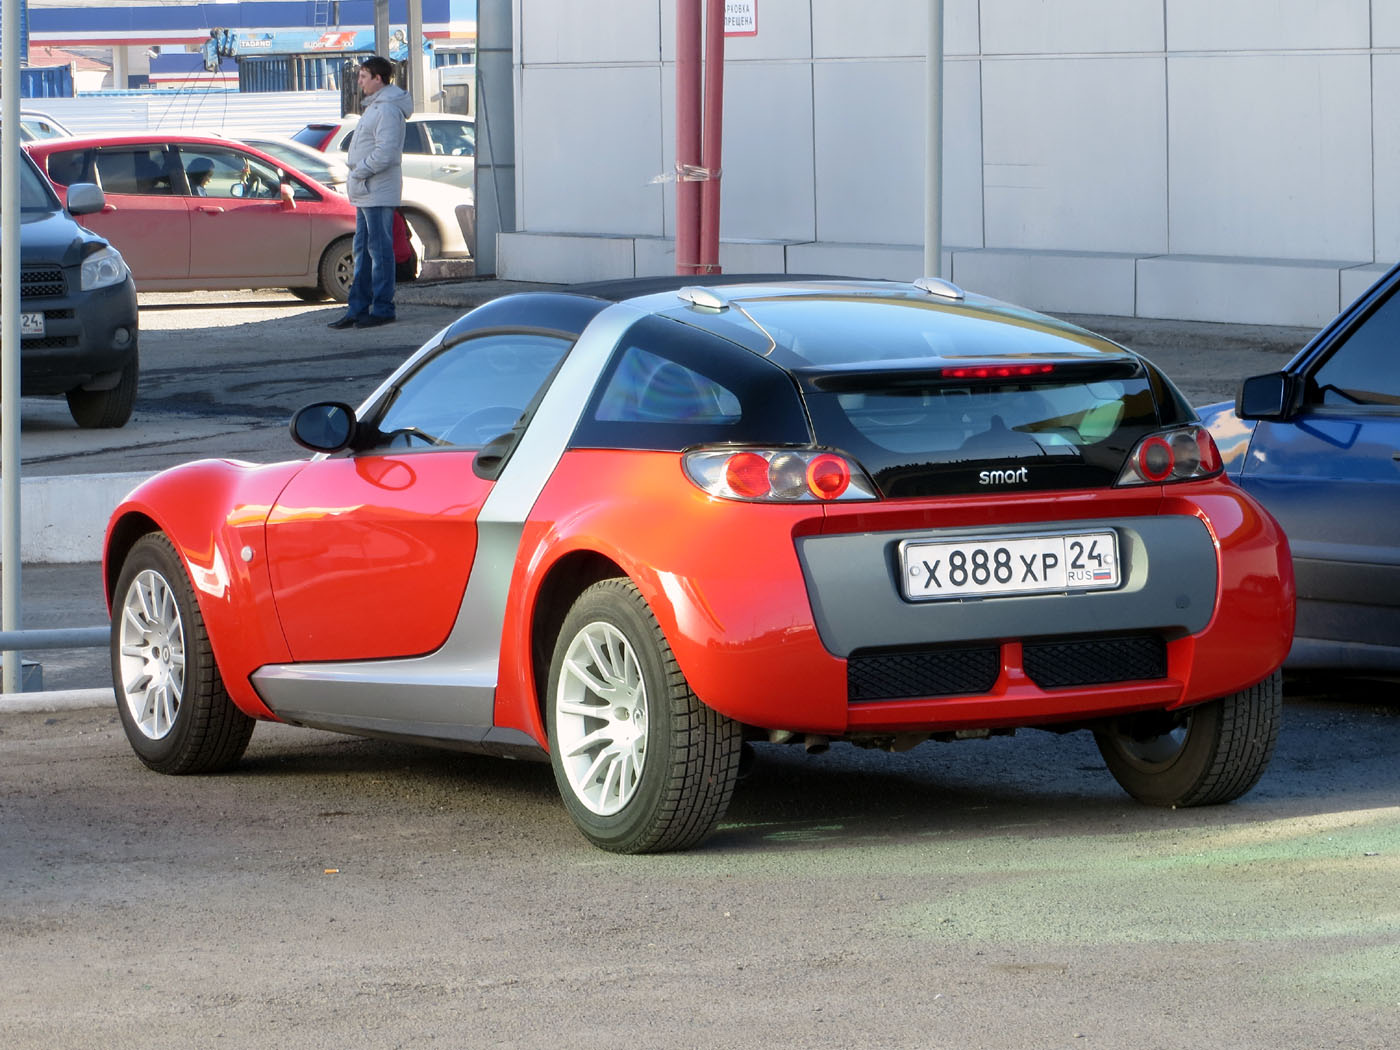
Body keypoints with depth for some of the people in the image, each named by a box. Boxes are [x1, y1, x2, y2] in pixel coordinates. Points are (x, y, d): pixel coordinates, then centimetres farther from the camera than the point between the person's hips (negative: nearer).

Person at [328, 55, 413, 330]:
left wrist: (359, 172, -15)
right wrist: (356, 175, 12)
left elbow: (385, 152, -23)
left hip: (378, 193, -11)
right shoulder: (374, 106, 19)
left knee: (379, 249, -6)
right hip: (365, 193, 11)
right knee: (363, 251, 12)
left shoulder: (388, 109, -15)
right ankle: (358, 309, 15)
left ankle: (382, 308, -2)